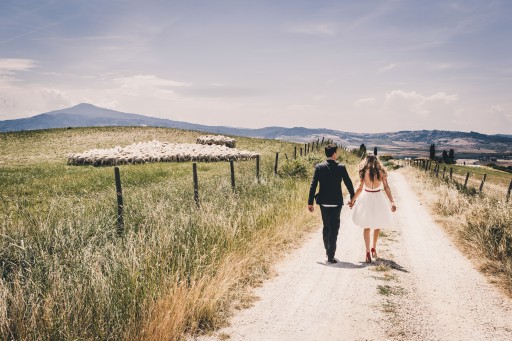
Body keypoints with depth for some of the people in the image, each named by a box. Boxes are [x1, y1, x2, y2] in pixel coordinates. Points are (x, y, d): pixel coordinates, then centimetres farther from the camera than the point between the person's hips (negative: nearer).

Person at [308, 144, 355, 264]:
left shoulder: (319, 167, -3)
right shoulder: (341, 167, -6)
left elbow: (313, 185, -6)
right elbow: (348, 183, 1)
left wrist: (310, 202, -1)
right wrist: (353, 198, 16)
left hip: (323, 202, 2)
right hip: (336, 202, -2)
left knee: (326, 227, 19)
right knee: (334, 228, 3)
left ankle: (328, 251, 30)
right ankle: (330, 256, -1)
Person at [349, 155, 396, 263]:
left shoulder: (364, 172, -3)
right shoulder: (381, 172, -2)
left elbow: (360, 189, -3)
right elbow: (386, 188, -6)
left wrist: (352, 200, 9)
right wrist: (392, 202, -5)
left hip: (366, 199, -1)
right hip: (378, 199, 1)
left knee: (366, 227, 6)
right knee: (377, 226, 19)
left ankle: (368, 252, -1)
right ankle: (374, 249, 29)